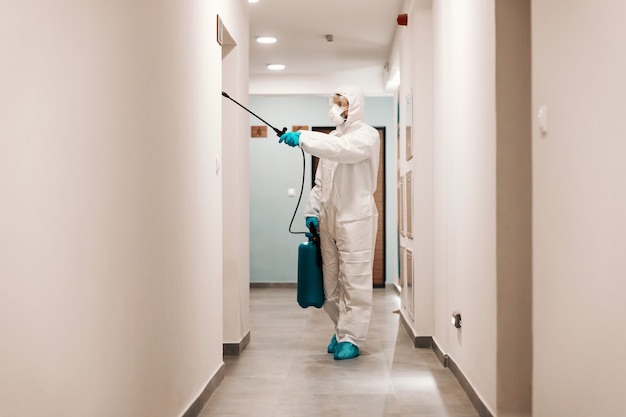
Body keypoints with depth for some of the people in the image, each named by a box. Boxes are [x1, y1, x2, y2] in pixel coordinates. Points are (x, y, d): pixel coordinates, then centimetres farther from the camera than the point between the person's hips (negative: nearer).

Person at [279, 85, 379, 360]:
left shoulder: (367, 135, -3)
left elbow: (344, 150, -25)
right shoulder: (331, 138, 20)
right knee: (331, 282, 9)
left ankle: (351, 338, 1)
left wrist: (303, 139, -30)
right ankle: (342, 330, 23)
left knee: (354, 281, -5)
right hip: (328, 220, 7)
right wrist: (312, 211, 9)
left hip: (356, 219, -7)